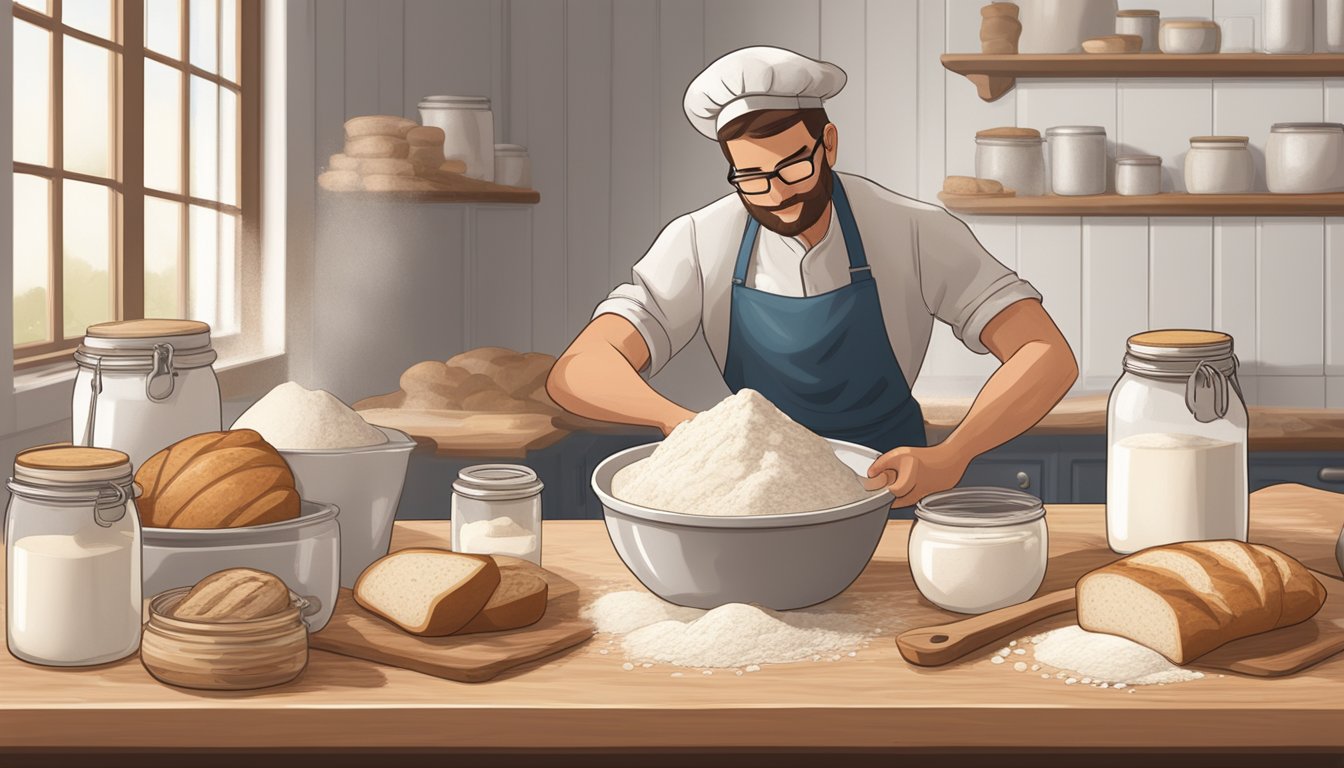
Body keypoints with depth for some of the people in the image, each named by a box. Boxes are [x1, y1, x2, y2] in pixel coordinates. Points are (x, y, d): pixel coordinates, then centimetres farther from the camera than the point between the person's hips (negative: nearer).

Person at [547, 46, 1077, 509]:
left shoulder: (915, 235, -12)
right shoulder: (700, 245, -9)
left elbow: (1048, 356, -18)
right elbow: (578, 371, -18)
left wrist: (950, 456, -36)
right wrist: (680, 421, -39)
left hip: (889, 486, -1)